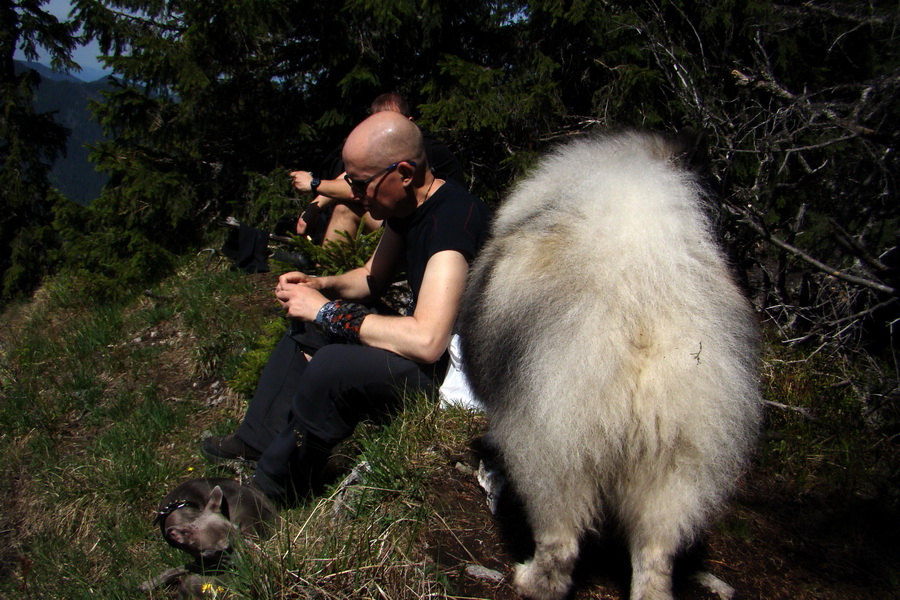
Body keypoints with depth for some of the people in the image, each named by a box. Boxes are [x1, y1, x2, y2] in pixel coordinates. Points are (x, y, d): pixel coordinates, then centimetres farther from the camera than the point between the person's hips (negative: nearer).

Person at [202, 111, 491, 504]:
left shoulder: (453, 218, -28)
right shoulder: (406, 208, 1)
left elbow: (427, 341, -38)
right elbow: (373, 277, 19)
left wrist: (329, 312, -26)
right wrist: (320, 286, -2)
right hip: (424, 338, 10)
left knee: (331, 366, -29)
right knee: (308, 326, 15)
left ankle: (268, 494, -7)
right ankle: (256, 442, 20)